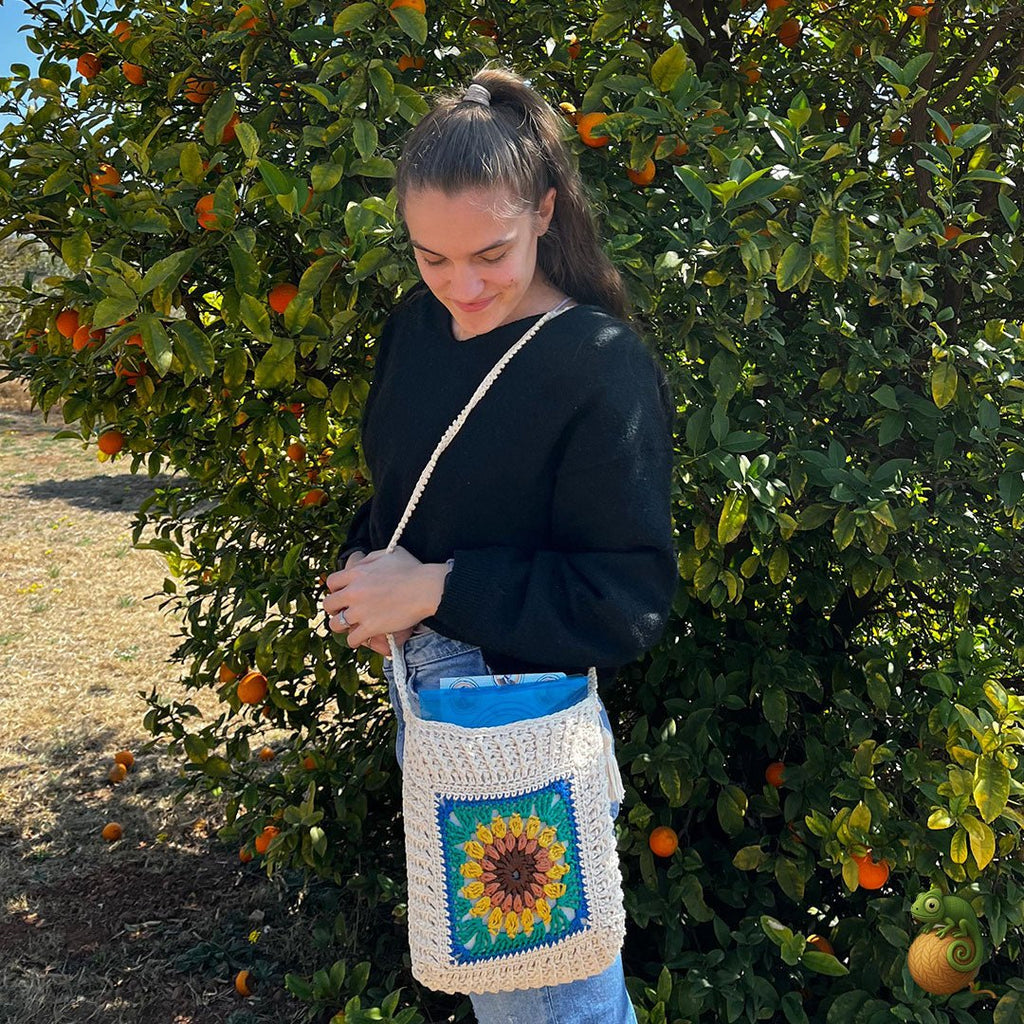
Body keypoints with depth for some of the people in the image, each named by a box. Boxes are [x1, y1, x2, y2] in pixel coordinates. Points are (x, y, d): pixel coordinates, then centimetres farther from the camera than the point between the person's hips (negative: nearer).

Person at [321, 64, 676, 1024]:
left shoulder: (603, 366, -20)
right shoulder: (416, 323, 1)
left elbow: (630, 602, -21)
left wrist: (436, 588, -22)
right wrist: (364, 567, -6)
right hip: (417, 688, 7)